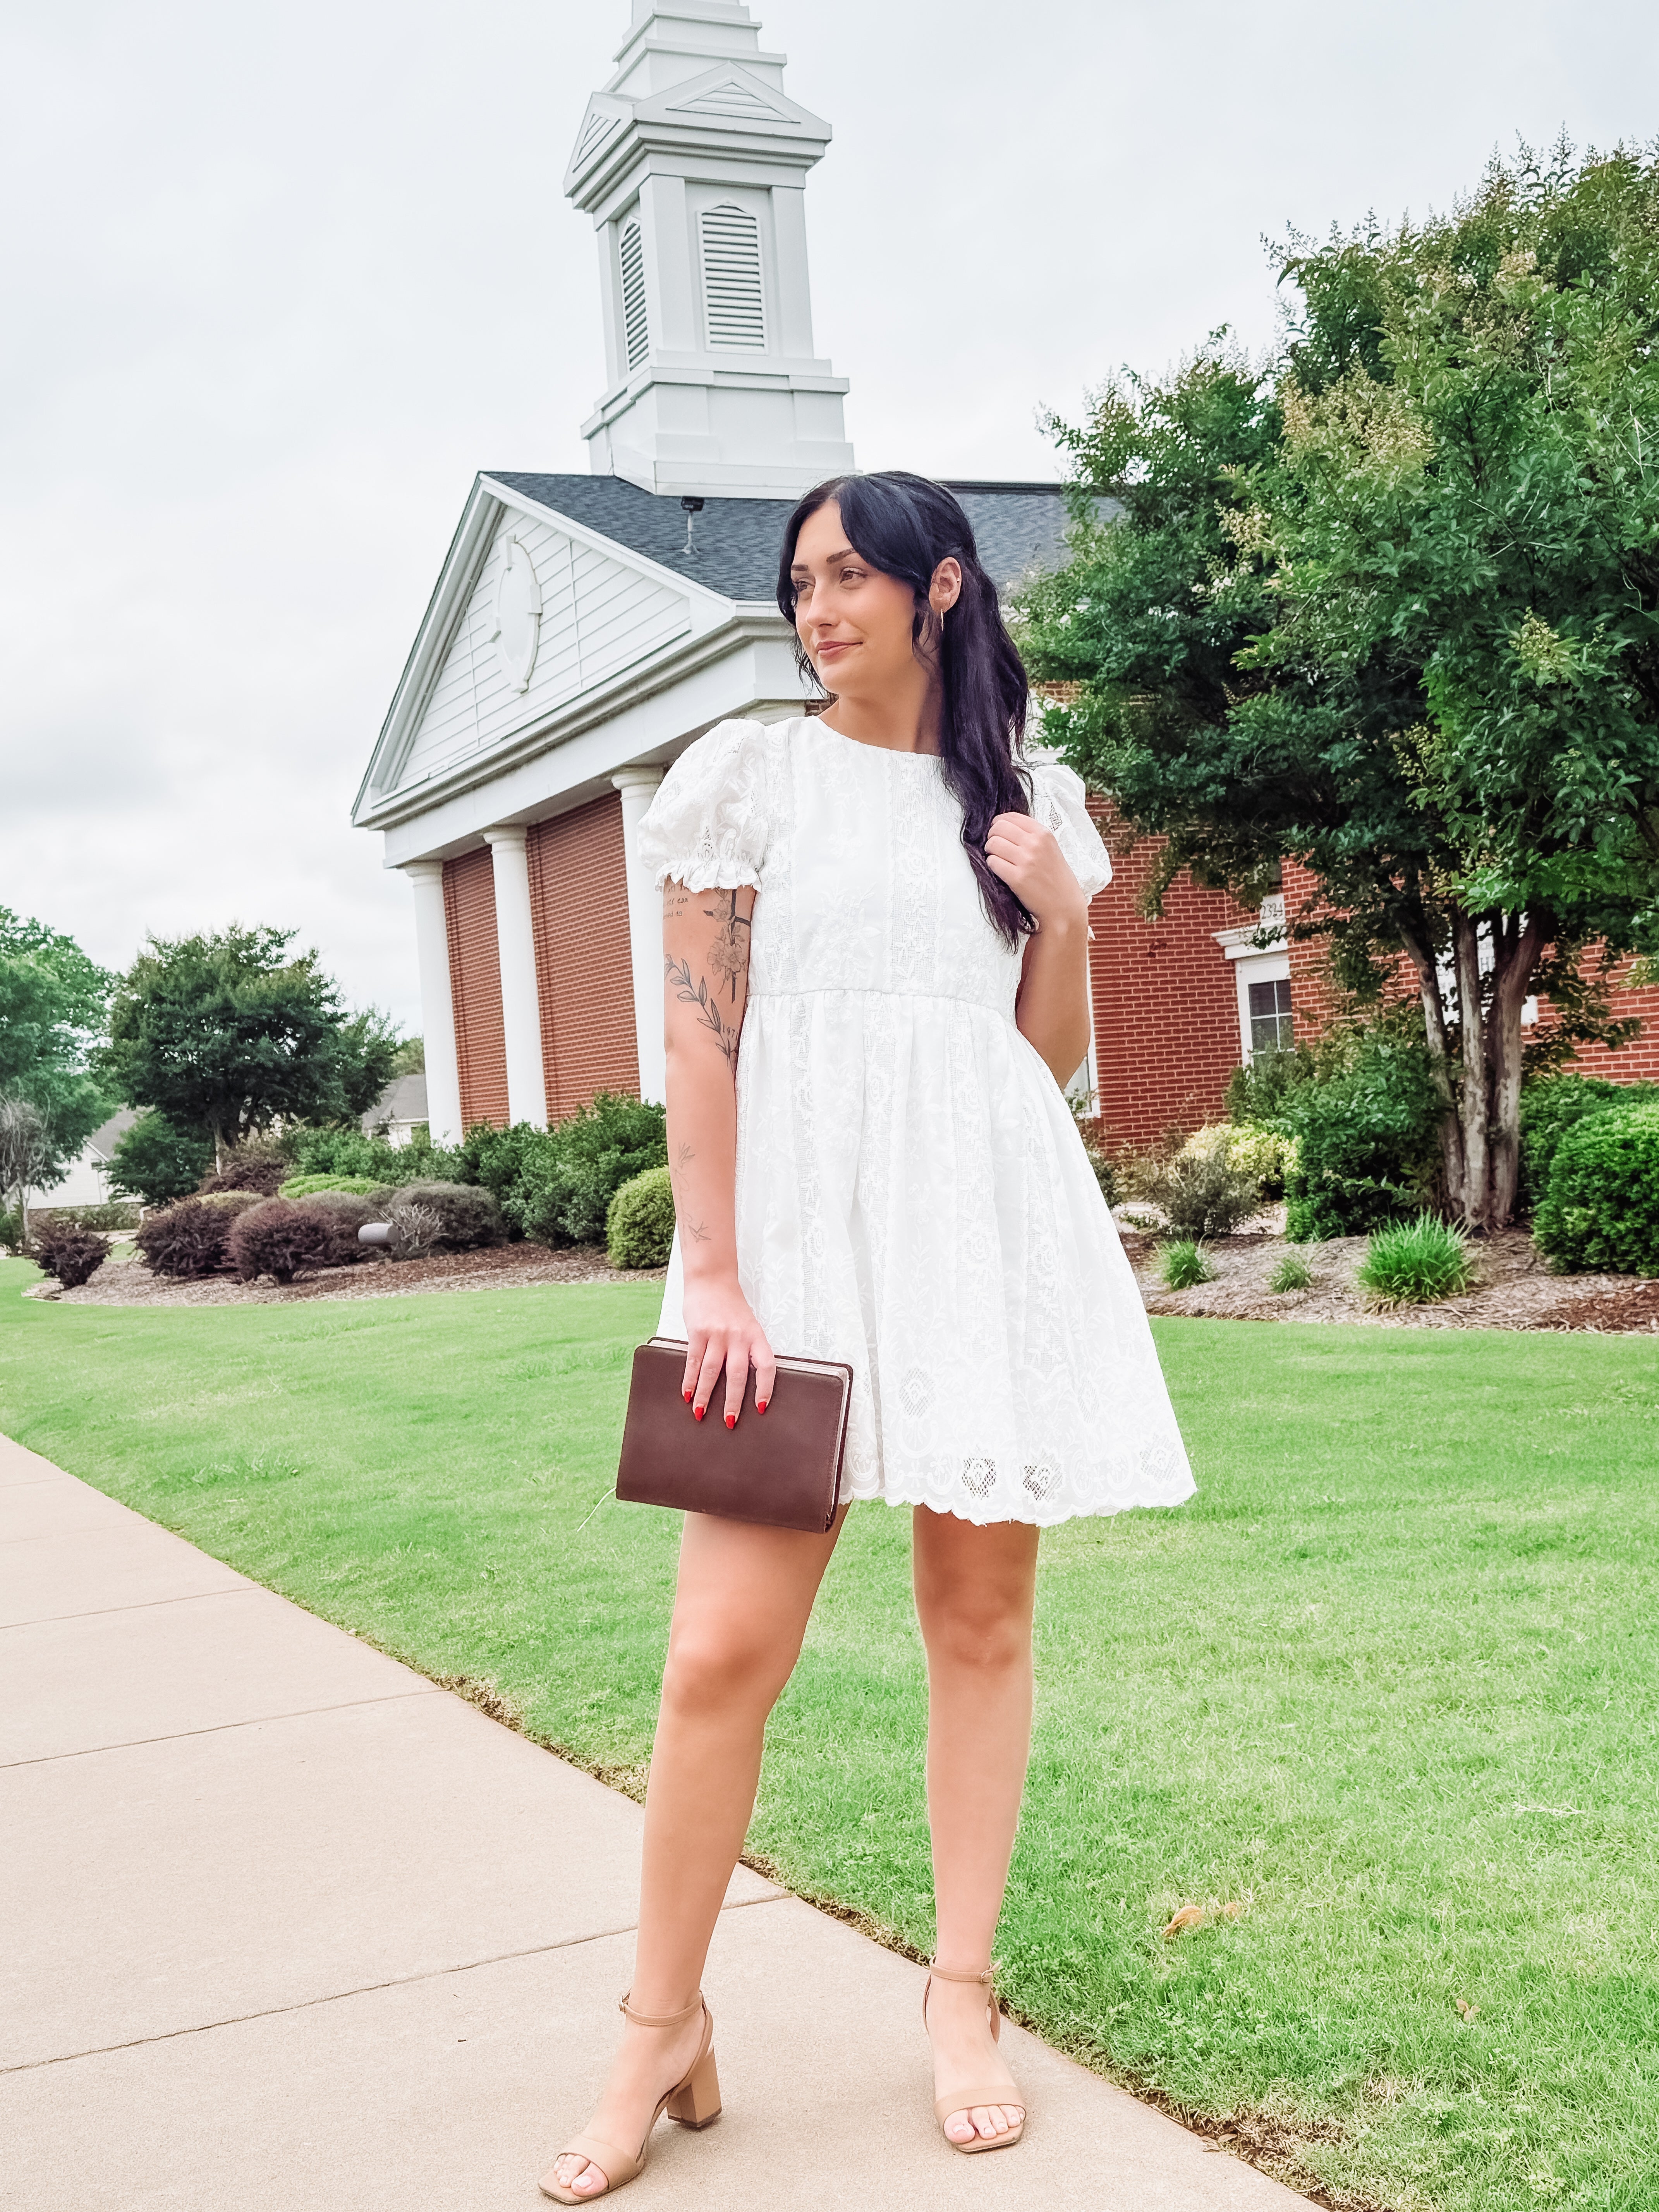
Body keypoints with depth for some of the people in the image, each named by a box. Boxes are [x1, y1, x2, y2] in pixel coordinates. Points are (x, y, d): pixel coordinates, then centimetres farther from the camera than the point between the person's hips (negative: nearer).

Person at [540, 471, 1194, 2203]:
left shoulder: (1026, 796, 13)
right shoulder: (752, 773, 5)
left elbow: (1054, 1059, 15)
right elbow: (700, 1036, -2)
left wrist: (1060, 911, -3)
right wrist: (712, 1274, -10)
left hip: (989, 1224, 3)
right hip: (799, 1220, -2)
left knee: (983, 1613, 6)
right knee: (725, 1645, -8)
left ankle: (963, 1992, 21)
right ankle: (663, 2025, 9)